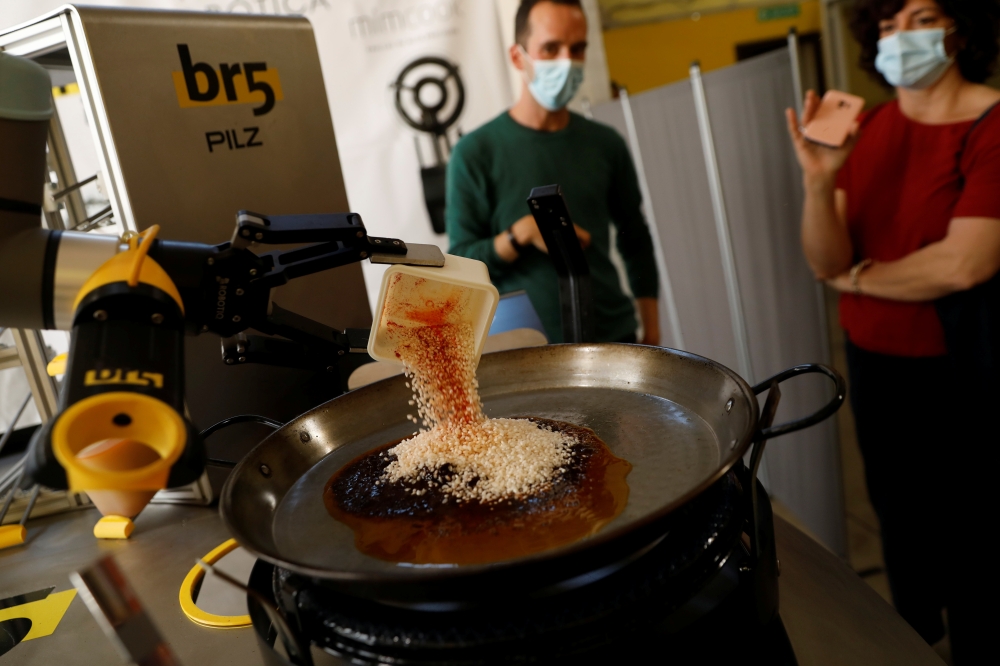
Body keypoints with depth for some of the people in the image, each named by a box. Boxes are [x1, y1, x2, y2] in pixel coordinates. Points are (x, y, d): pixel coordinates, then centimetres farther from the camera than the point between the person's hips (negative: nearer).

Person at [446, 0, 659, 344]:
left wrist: (651, 332, 10)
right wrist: (522, 233, -22)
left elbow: (636, 241, 14)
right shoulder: (476, 152, -7)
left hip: (615, 338, 3)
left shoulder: (605, 144, 4)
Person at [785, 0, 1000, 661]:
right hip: (873, 362, 6)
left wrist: (859, 277, -10)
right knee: (901, 522, 24)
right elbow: (827, 262, -6)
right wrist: (820, 182, -25)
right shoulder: (865, 129, 1)